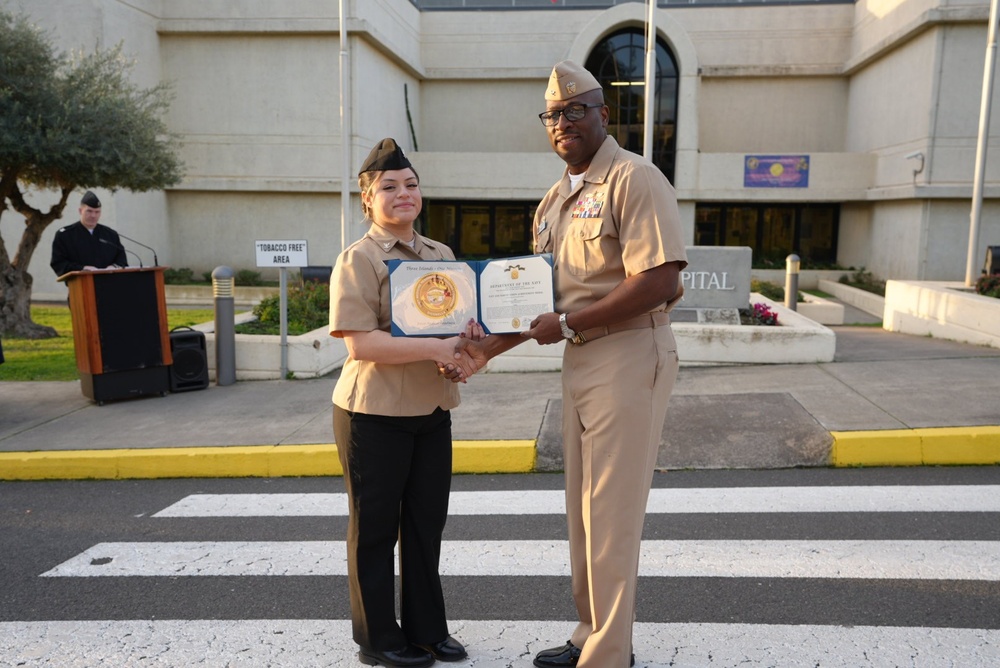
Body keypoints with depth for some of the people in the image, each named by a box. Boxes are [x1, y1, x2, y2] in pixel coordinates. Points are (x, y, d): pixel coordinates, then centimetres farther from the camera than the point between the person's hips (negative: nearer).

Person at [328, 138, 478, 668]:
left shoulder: (442, 255, 10)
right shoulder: (358, 259, -10)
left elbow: (458, 320, 19)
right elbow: (360, 343, -19)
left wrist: (467, 338, -5)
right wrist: (435, 348, -25)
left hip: (432, 408, 6)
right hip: (374, 412, -6)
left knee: (427, 523, 15)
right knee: (375, 526, 8)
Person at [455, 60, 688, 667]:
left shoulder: (634, 179, -11)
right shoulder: (554, 201, 16)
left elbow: (659, 282, -22)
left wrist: (568, 324, -18)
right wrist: (493, 345, 8)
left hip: (630, 355, -9)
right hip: (580, 360, 9)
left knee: (610, 513, -1)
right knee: (583, 508, 15)